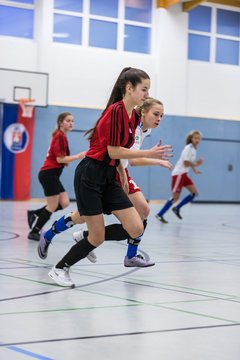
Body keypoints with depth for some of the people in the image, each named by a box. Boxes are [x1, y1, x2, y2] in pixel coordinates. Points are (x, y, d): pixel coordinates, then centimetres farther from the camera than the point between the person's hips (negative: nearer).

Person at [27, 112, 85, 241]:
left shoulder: (62, 136, 16)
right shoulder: (60, 136, -13)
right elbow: (60, 159, -19)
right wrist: (77, 156, -19)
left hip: (52, 174, 9)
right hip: (48, 173, -9)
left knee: (64, 203, 5)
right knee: (53, 206, -4)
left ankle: (34, 213, 13)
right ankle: (34, 232, 6)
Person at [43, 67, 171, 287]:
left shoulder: (134, 117, 9)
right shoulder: (116, 110, -17)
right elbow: (113, 151, -18)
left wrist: (123, 174, 15)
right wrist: (148, 153, -15)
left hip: (108, 177, 8)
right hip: (90, 176, -8)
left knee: (137, 229, -4)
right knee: (98, 238, -4)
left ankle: (86, 237, 18)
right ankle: (60, 269, 18)